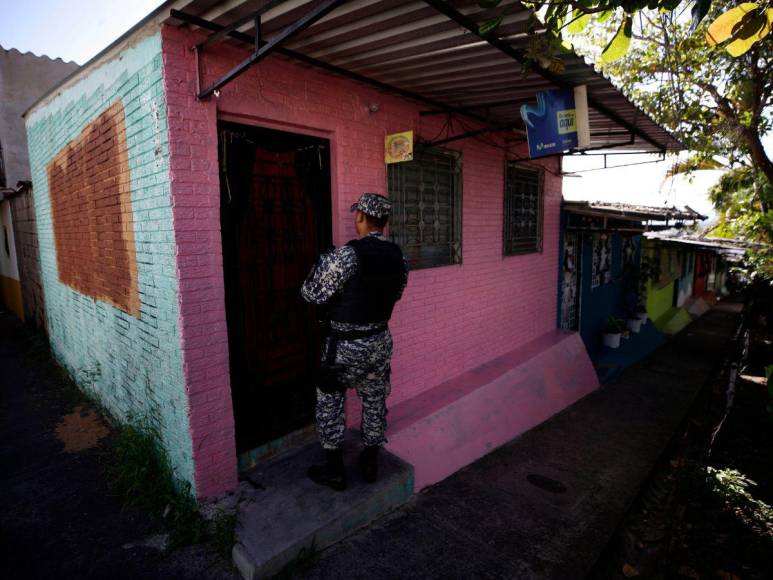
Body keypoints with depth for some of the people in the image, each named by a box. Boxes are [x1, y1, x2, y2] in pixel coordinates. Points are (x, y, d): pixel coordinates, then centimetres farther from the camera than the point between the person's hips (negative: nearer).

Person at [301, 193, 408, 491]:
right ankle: (370, 463, 34)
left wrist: (320, 264, 1)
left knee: (330, 402, 13)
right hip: (379, 341, 6)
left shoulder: (346, 255, -22)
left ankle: (334, 469, 25)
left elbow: (312, 294, -16)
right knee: (375, 401, 19)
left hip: (344, 344, -5)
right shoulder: (398, 256, -1)